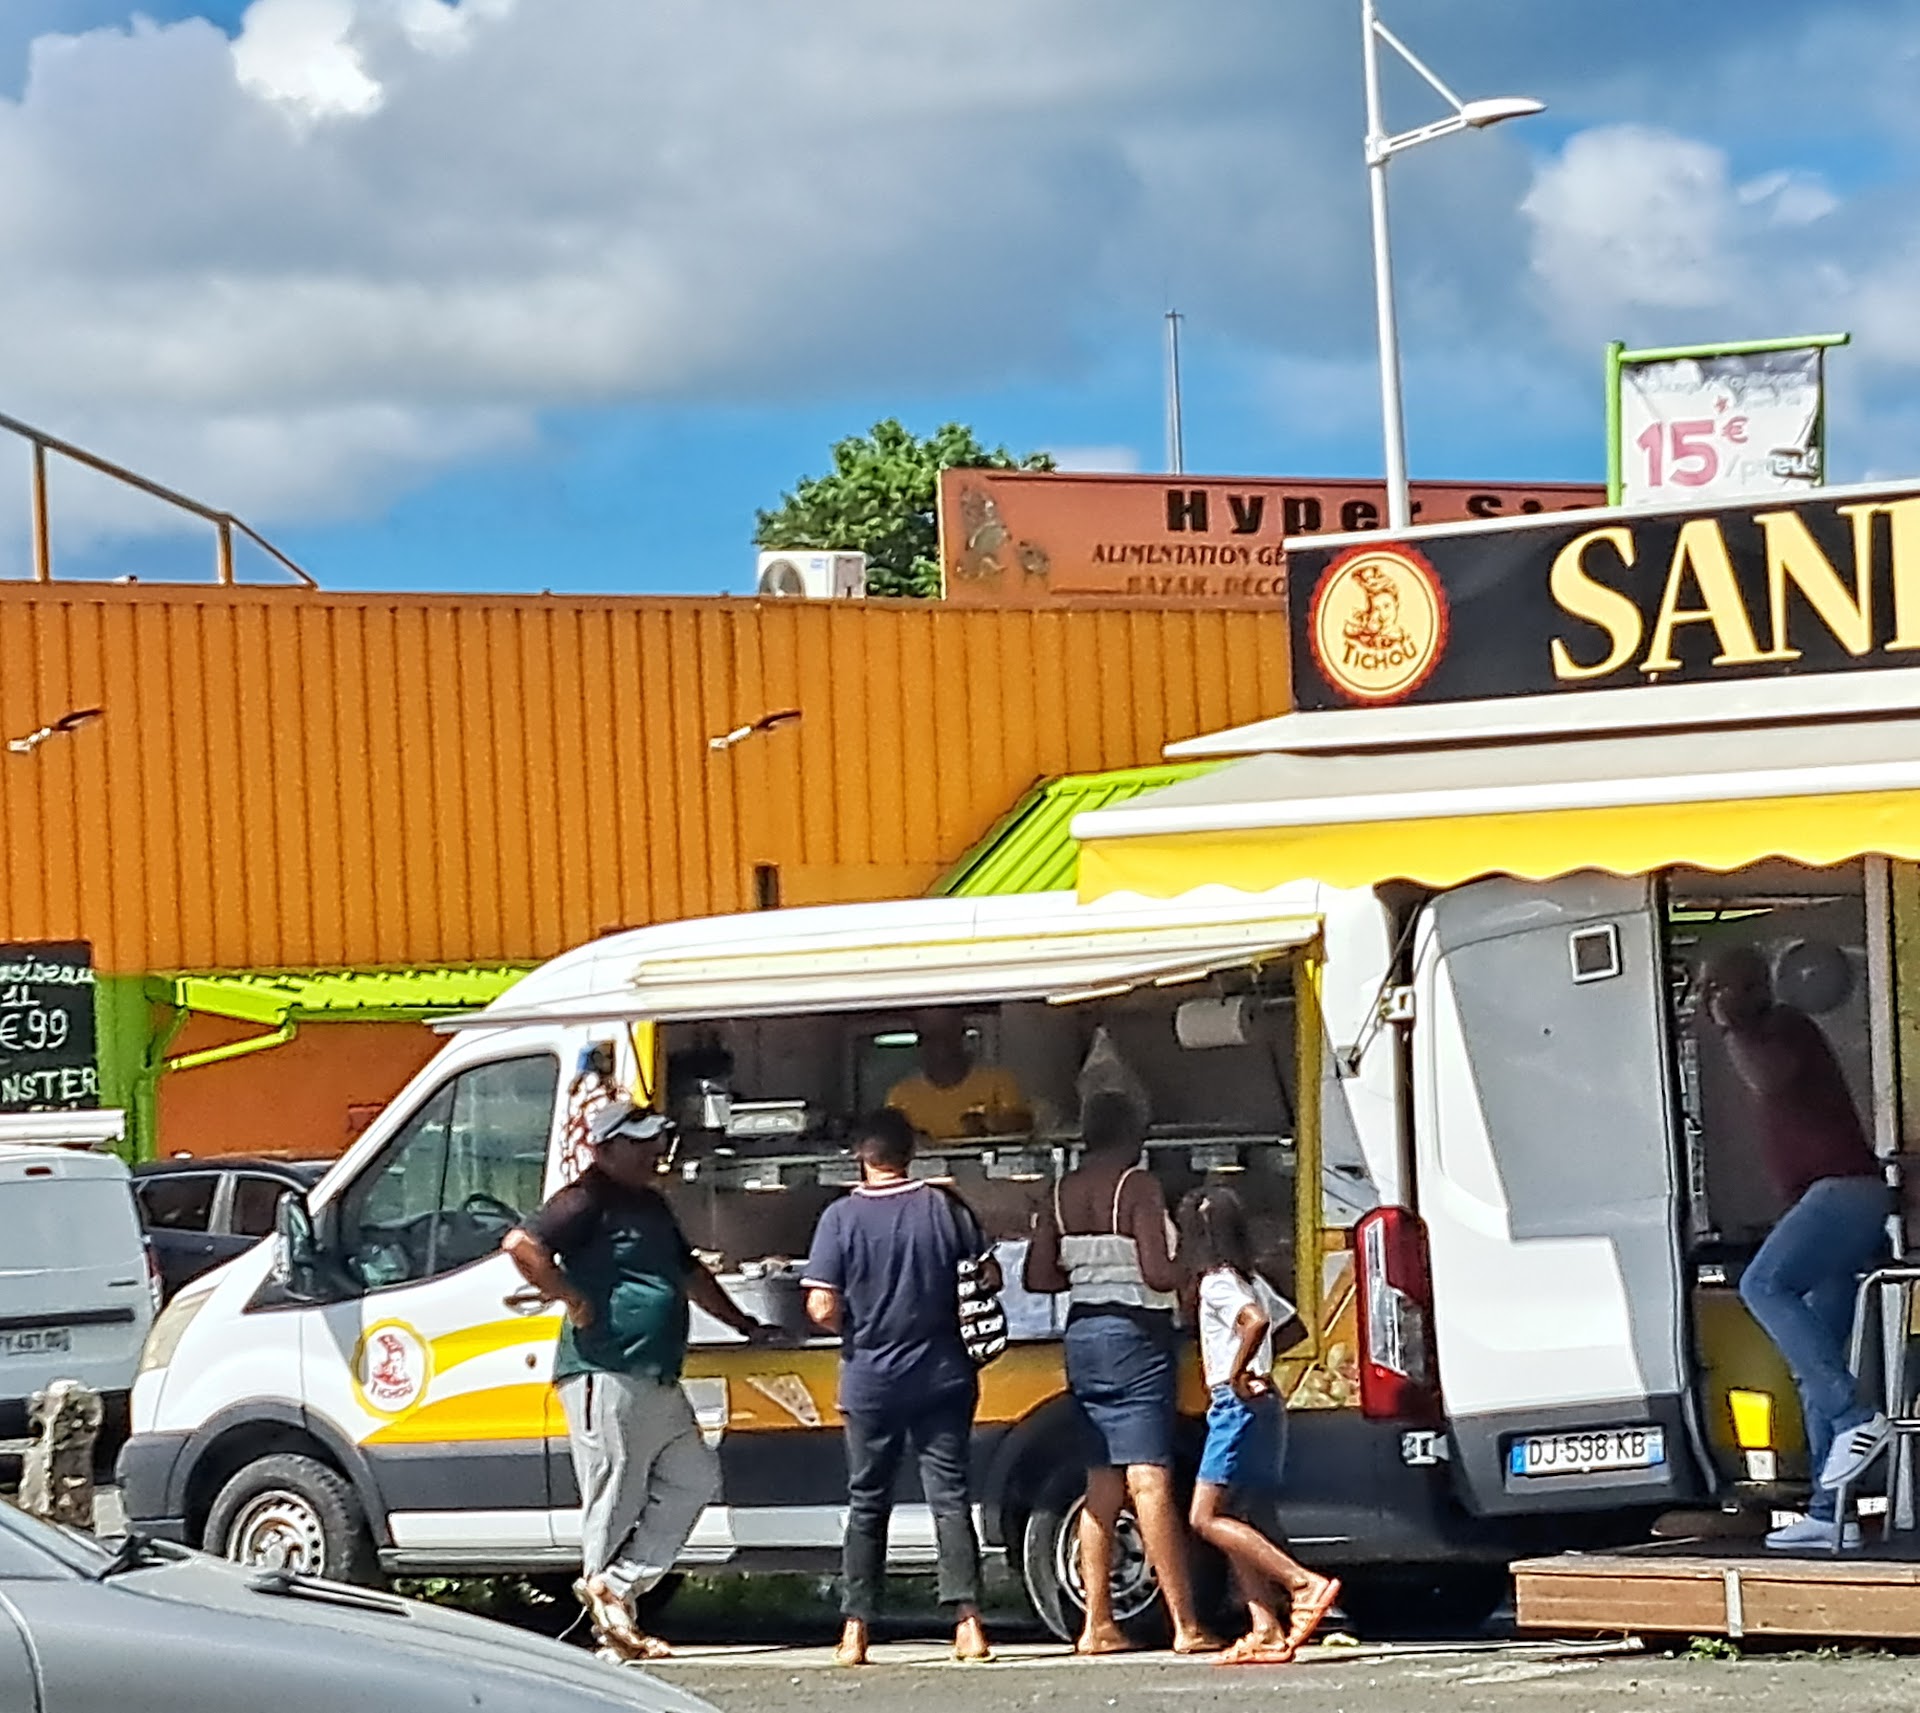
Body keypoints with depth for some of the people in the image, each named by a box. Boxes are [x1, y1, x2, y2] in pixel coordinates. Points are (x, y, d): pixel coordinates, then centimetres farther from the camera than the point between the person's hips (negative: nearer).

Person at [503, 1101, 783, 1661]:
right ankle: (613, 1618, 3)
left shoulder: (651, 1205, 20)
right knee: (615, 1500, -4)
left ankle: (614, 1585, 8)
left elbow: (689, 1273, 33)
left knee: (693, 1477, 7)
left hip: (658, 1379, 9)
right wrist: (574, 1302, -17)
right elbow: (522, 1245, -23)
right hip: (605, 1377, -9)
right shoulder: (587, 1201, -9)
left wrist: (744, 1325, 35)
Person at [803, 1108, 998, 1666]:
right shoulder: (945, 1208, -4)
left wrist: (858, 1327, 8)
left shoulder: (842, 1217, -8)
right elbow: (989, 1279, 2)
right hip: (941, 1375, 1)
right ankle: (967, 1620, -6)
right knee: (949, 1496, 3)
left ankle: (856, 1629, 10)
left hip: (869, 1378, -1)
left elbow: (823, 1309, -12)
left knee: (867, 1502, 10)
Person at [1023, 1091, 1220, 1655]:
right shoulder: (1138, 1185, -11)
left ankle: (1097, 1625, 10)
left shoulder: (1064, 1191, 8)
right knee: (1150, 1482, -10)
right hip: (1135, 1334, -7)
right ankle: (1185, 1626, -11)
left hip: (1083, 1334, 7)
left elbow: (1039, 1276, 6)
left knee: (1102, 1485, 11)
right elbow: (1158, 1273, -18)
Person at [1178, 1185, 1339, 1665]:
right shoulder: (1251, 1281, 16)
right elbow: (1292, 1327, 26)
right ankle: (1266, 1630, 0)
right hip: (1264, 1405, 10)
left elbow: (1255, 1321, -30)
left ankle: (1305, 1583, -21)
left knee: (1206, 1518, -12)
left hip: (1239, 1404, -10)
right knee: (1236, 1524, 8)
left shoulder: (1217, 1283, -12)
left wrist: (1237, 1372, -20)